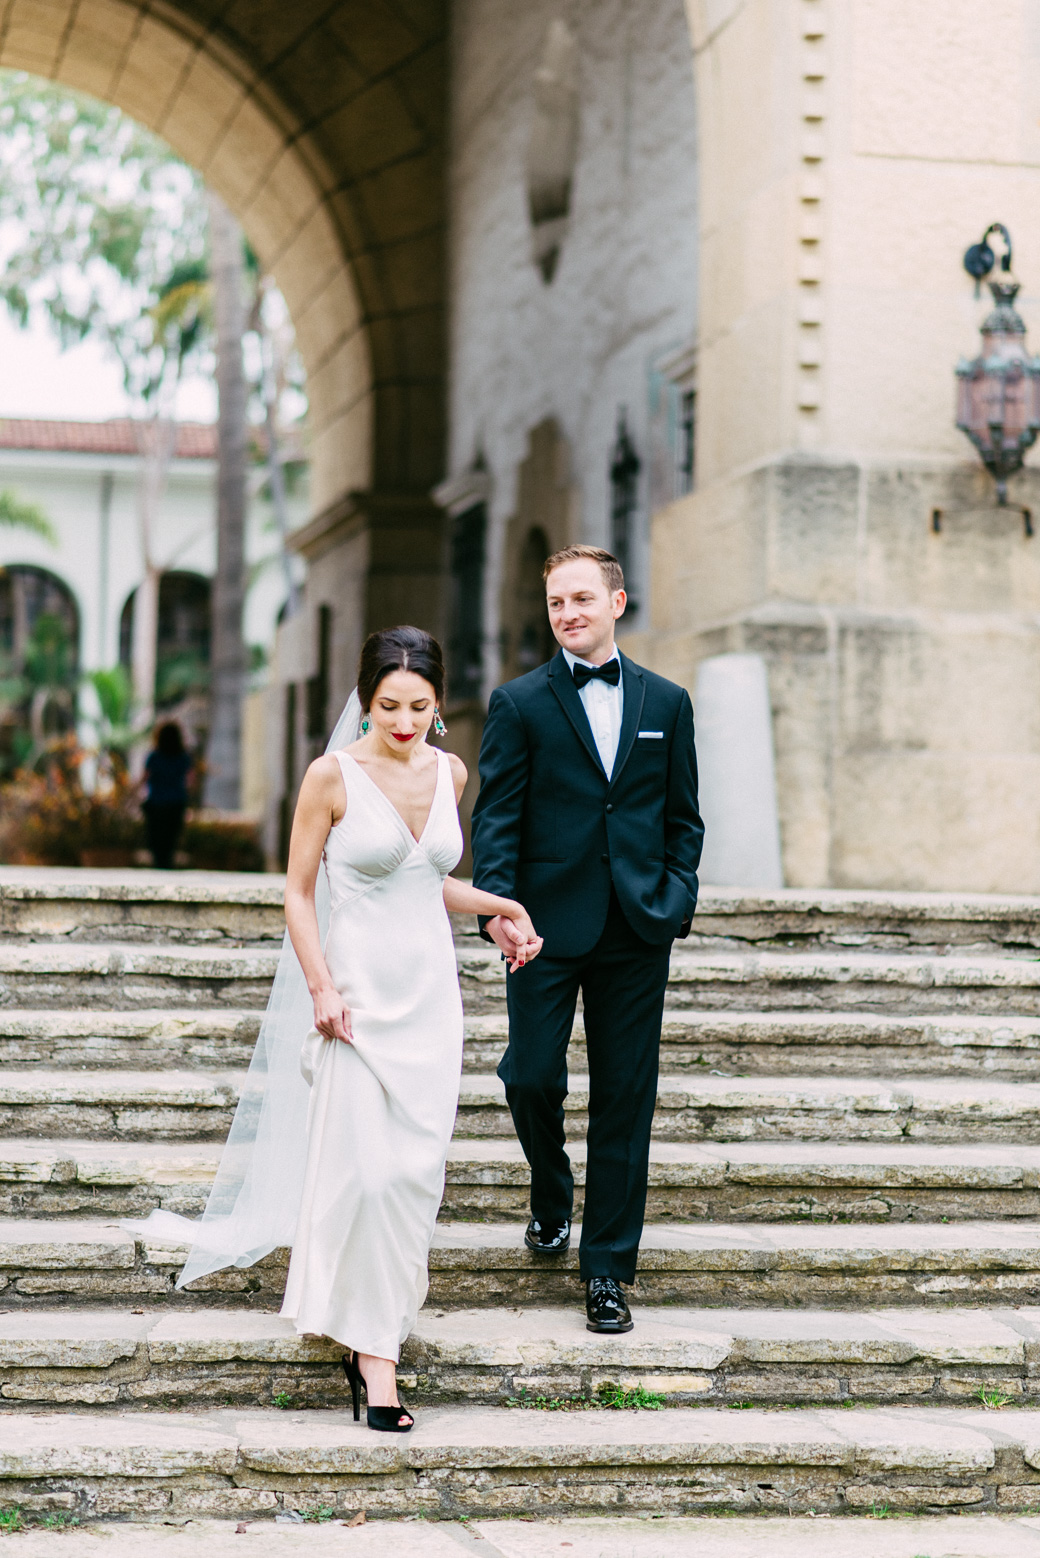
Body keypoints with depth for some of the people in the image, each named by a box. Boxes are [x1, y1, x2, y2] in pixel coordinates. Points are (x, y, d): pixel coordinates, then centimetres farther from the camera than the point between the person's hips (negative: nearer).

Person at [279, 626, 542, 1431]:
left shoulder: (449, 772, 7)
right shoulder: (333, 775, -8)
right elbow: (298, 891, -4)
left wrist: (499, 905, 7)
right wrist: (322, 987, -13)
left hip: (432, 989, 5)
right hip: (362, 987, -5)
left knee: (418, 1169, 3)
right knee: (368, 1169, -9)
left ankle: (373, 1323, 17)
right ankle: (375, 1350, -2)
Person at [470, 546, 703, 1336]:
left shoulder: (666, 702, 10)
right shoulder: (519, 703, 2)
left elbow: (683, 816, 12)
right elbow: (496, 815, -3)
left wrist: (675, 897, -2)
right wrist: (497, 901, -17)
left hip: (638, 930, 2)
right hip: (548, 923, -1)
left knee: (625, 1099, 3)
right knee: (531, 1076, -2)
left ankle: (607, 1270, 12)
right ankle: (552, 1197, 31)